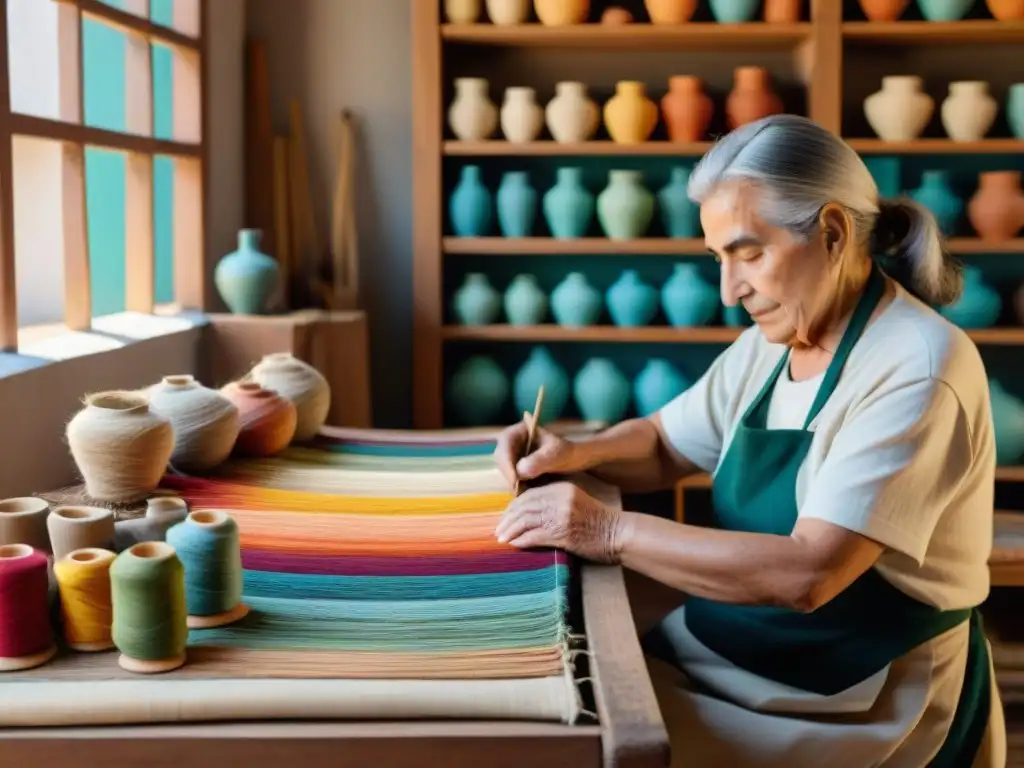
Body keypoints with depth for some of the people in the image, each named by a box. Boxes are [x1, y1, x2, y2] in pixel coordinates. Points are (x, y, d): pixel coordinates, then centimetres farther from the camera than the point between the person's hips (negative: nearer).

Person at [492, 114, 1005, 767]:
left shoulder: (916, 368, -21)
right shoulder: (772, 344, 4)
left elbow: (806, 574, -29)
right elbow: (664, 448, 16)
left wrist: (612, 532, -26)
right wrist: (577, 454, -5)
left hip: (861, 707, -6)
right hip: (731, 658, 7)